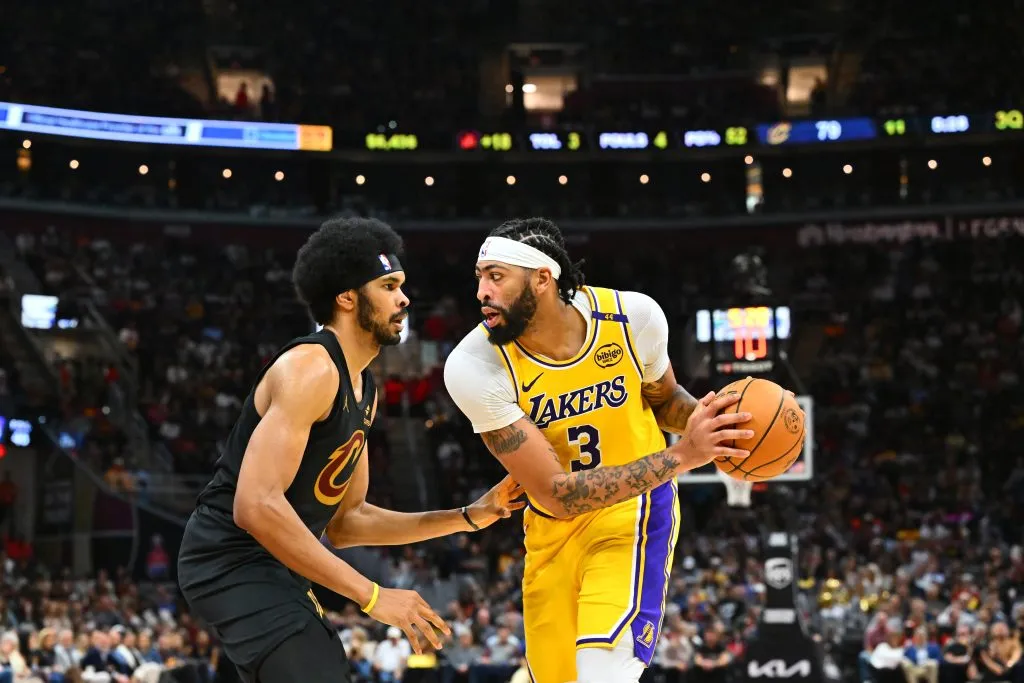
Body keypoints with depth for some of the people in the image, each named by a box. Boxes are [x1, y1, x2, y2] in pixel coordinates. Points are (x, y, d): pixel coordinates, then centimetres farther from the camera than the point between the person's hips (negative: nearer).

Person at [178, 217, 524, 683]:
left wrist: (468, 517, 11)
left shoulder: (364, 391, 13)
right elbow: (256, 507, -28)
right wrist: (372, 595, -26)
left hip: (272, 566, 11)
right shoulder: (310, 368, -18)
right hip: (234, 560, -11)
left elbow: (343, 522, 18)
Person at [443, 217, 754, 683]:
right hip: (553, 528, 2)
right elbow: (555, 494, -24)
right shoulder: (473, 366, -23)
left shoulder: (634, 316, -18)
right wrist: (682, 456, -31)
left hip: (634, 507, -2)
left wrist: (709, 419, -18)